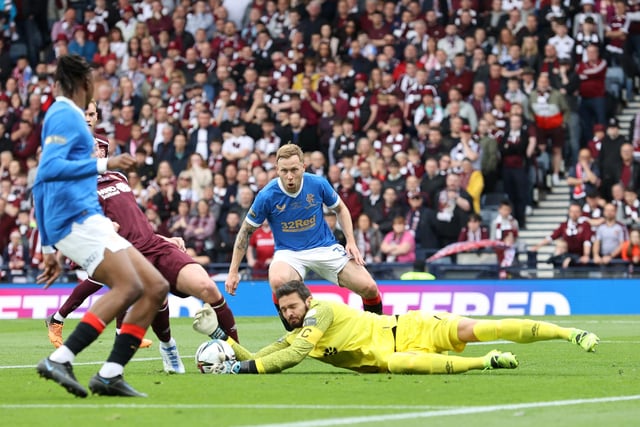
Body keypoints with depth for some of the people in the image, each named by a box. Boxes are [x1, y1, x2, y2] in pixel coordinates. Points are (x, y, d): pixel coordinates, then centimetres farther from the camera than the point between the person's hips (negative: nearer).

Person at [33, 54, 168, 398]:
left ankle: (110, 375, -8)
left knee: (156, 287, 1)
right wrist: (103, 165, -18)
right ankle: (60, 360, -28)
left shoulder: (61, 115, 26)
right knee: (128, 287, -26)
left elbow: (40, 184, 28)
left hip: (89, 221, 10)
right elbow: (49, 169, -19)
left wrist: (49, 248, 28)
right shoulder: (66, 115, -3)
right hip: (76, 218, -10)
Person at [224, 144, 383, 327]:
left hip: (325, 247, 2)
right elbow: (246, 231, -4)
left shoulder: (318, 184, -11)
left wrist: (351, 242, -3)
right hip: (288, 252, -2)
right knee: (278, 281, -37)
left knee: (369, 288, -11)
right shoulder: (267, 196, -16)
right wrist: (233, 271, -5)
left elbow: (340, 209, 9)